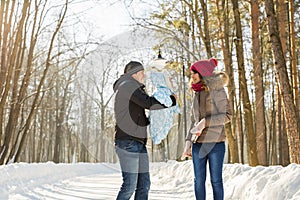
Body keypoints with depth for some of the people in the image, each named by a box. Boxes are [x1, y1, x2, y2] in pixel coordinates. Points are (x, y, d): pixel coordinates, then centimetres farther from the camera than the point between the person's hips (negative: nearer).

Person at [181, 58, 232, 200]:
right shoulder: (196, 94, 14)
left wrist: (205, 122, -18)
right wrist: (188, 142, 9)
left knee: (216, 180, 2)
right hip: (198, 143, 6)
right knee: (199, 180, 9)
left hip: (215, 143, -6)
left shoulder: (217, 90, -5)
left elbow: (227, 115, -9)